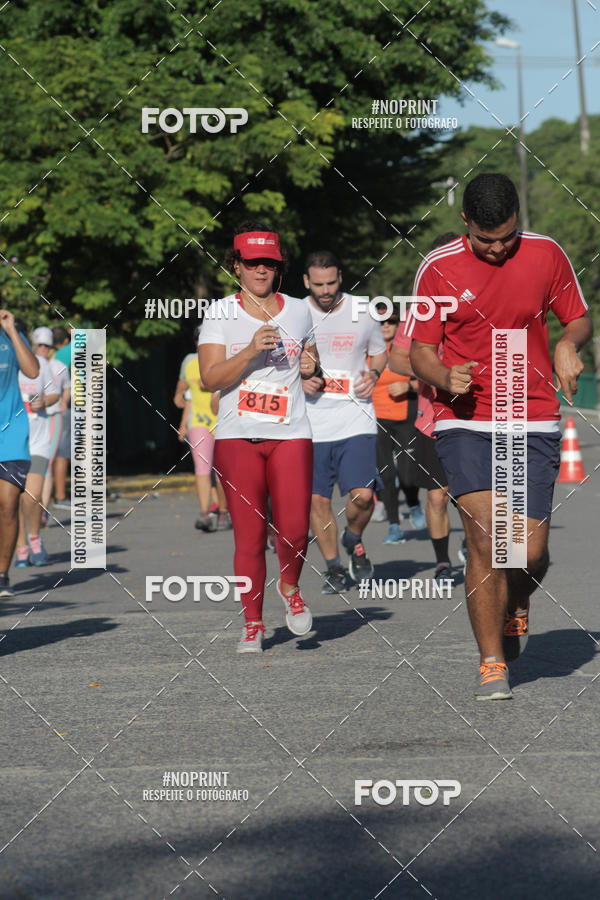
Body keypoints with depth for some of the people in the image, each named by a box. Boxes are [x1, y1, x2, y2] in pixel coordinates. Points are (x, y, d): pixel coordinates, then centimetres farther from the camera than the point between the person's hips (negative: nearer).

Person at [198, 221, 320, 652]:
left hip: (291, 434, 1)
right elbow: (211, 377, -6)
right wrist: (251, 351, -19)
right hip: (237, 436, -1)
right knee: (249, 536, -2)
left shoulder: (298, 311, 11)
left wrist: (311, 366, 3)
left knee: (294, 532, -11)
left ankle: (290, 587, 20)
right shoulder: (220, 313, 3)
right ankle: (253, 622, 11)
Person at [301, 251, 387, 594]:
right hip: (310, 423, 1)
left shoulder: (363, 312, 3)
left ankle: (355, 540, 18)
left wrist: (373, 374, -2)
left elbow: (380, 352, 19)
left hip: (356, 420, -1)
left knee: (363, 495, -14)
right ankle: (334, 568, 20)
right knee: (318, 500, 1)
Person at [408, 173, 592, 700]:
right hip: (465, 423, -1)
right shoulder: (438, 269, -1)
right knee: (485, 539, -14)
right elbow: (421, 351, 4)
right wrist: (446, 378, -17)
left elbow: (579, 319, 15)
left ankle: (517, 605, 32)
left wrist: (569, 344, -9)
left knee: (530, 550, -4)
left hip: (533, 423, 1)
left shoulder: (546, 255, 2)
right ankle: (492, 663, -3)